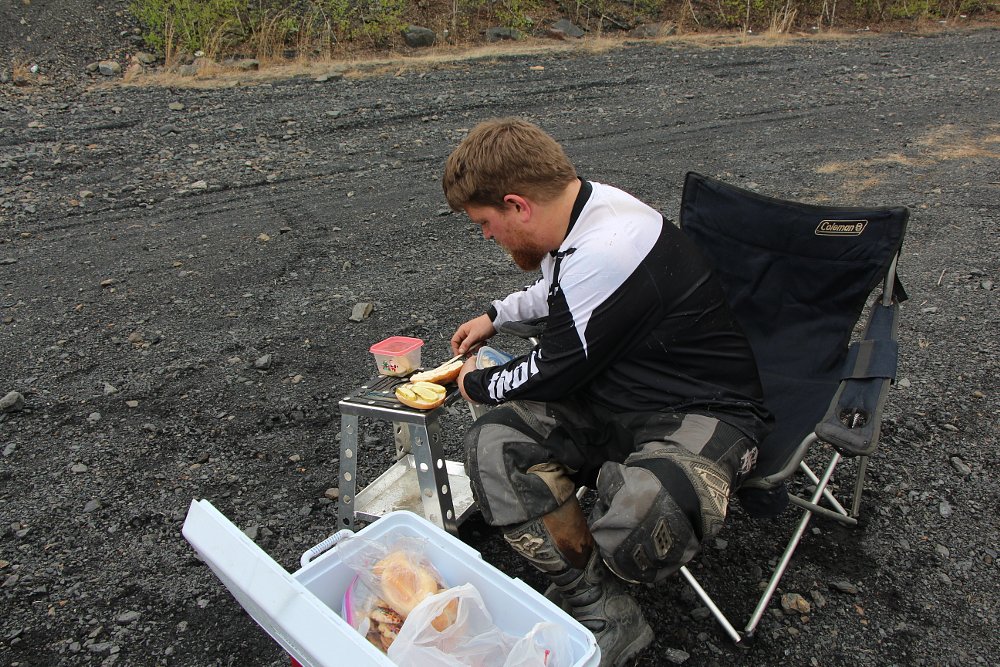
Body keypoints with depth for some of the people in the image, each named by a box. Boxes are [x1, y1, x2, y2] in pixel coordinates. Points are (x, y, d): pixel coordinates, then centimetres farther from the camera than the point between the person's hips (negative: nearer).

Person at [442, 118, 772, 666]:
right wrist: (495, 315, 31)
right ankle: (605, 617, -8)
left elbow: (554, 374, -16)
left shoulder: (606, 251, -28)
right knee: (492, 442, -12)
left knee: (643, 512, -38)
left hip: (703, 411, -9)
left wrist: (477, 384, 2)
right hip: (618, 395, 9)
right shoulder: (582, 212, 2)